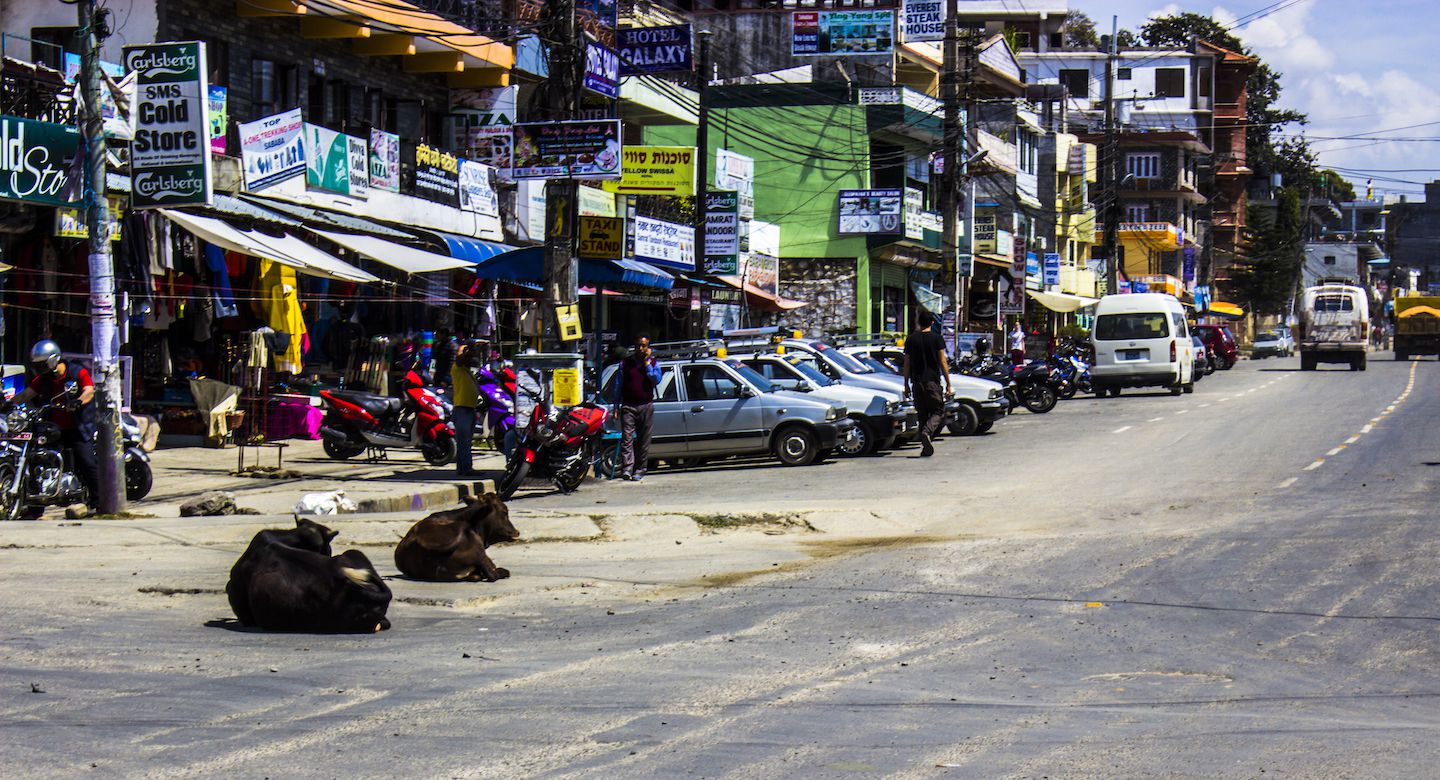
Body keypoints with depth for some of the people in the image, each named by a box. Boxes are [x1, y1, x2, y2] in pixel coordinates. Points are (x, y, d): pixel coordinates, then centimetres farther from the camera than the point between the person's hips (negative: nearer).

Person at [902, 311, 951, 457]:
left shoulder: (911, 339, 7)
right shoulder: (937, 338, -2)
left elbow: (907, 364, 8)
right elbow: (943, 363, -4)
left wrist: (906, 384, 15)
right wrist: (948, 384, 0)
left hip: (917, 382, 3)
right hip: (932, 380, -3)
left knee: (923, 414, 10)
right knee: (938, 411, 5)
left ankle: (926, 448, 7)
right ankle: (927, 432, -24)